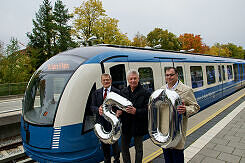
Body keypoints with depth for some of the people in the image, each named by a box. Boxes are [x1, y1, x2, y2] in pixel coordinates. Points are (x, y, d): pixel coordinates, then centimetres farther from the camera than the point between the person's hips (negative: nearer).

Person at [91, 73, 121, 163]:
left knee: (114, 141, 11)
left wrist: (118, 112, -28)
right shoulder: (96, 93, 6)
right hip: (101, 122, 3)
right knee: (104, 142, 17)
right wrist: (98, 109, -17)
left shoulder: (117, 92, -6)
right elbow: (92, 106, 4)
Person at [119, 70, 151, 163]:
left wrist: (136, 111, -29)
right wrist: (119, 111, -13)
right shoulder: (123, 92, 3)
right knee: (124, 148, 18)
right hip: (126, 125, 4)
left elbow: (148, 110, -16)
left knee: (138, 148, 15)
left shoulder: (145, 93, -10)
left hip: (138, 126, -4)